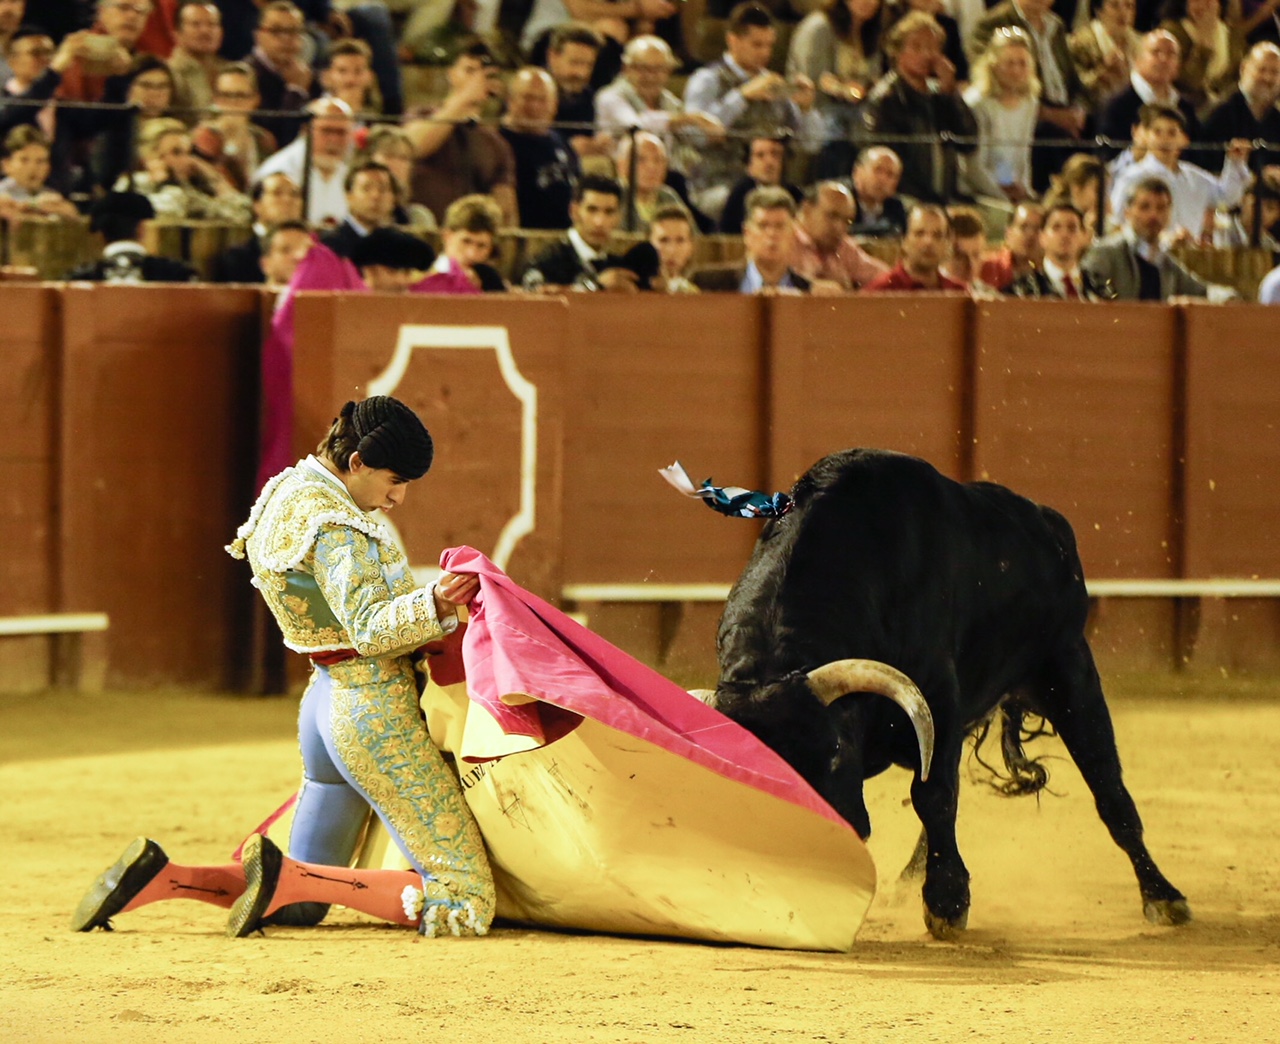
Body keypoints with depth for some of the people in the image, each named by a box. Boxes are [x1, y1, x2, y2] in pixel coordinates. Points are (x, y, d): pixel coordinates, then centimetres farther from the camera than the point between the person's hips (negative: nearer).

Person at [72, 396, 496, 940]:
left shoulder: (288, 491, 12)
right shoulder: (332, 524, -17)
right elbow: (369, 628, -25)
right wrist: (433, 605, -37)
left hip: (325, 699, 10)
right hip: (373, 708, -10)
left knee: (298, 905, 18)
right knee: (464, 900, -11)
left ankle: (161, 876, -4)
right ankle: (286, 877, -20)